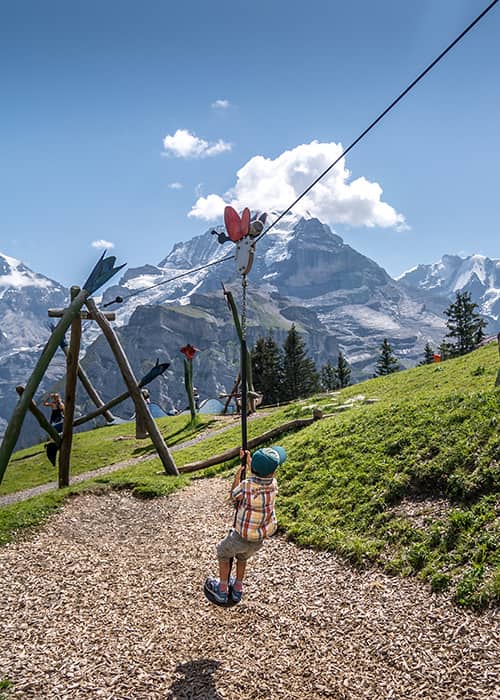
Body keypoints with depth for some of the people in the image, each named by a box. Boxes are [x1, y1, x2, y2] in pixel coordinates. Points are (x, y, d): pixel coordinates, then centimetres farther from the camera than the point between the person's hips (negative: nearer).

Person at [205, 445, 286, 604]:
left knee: (223, 551, 26)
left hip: (243, 536, -4)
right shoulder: (273, 484, -18)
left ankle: (222, 590, 36)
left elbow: (233, 497, -7)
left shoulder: (246, 485, -30)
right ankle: (237, 589, 44)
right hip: (261, 539, 4)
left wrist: (239, 471, -5)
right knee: (243, 555, 34)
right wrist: (248, 463, 5)